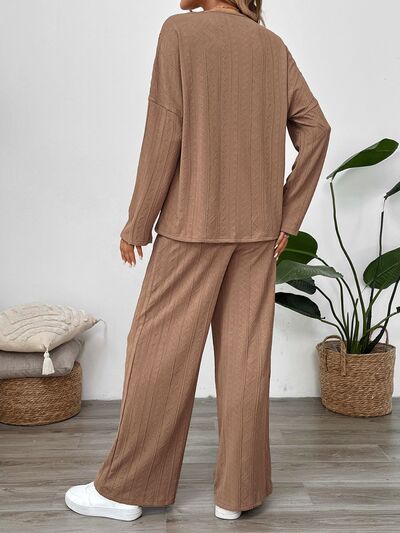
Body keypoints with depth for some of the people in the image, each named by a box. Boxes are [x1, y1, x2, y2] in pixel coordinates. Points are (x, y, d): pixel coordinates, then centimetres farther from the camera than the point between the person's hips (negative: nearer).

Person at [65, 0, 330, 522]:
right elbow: (315, 128, 4)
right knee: (245, 353, 7)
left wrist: (138, 222, -5)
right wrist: (289, 215, 6)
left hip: (194, 223, -5)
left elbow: (165, 133, -11)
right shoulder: (274, 46, 10)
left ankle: (126, 487, 14)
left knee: (160, 347, 3)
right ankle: (239, 488, 14)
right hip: (257, 227, 5)